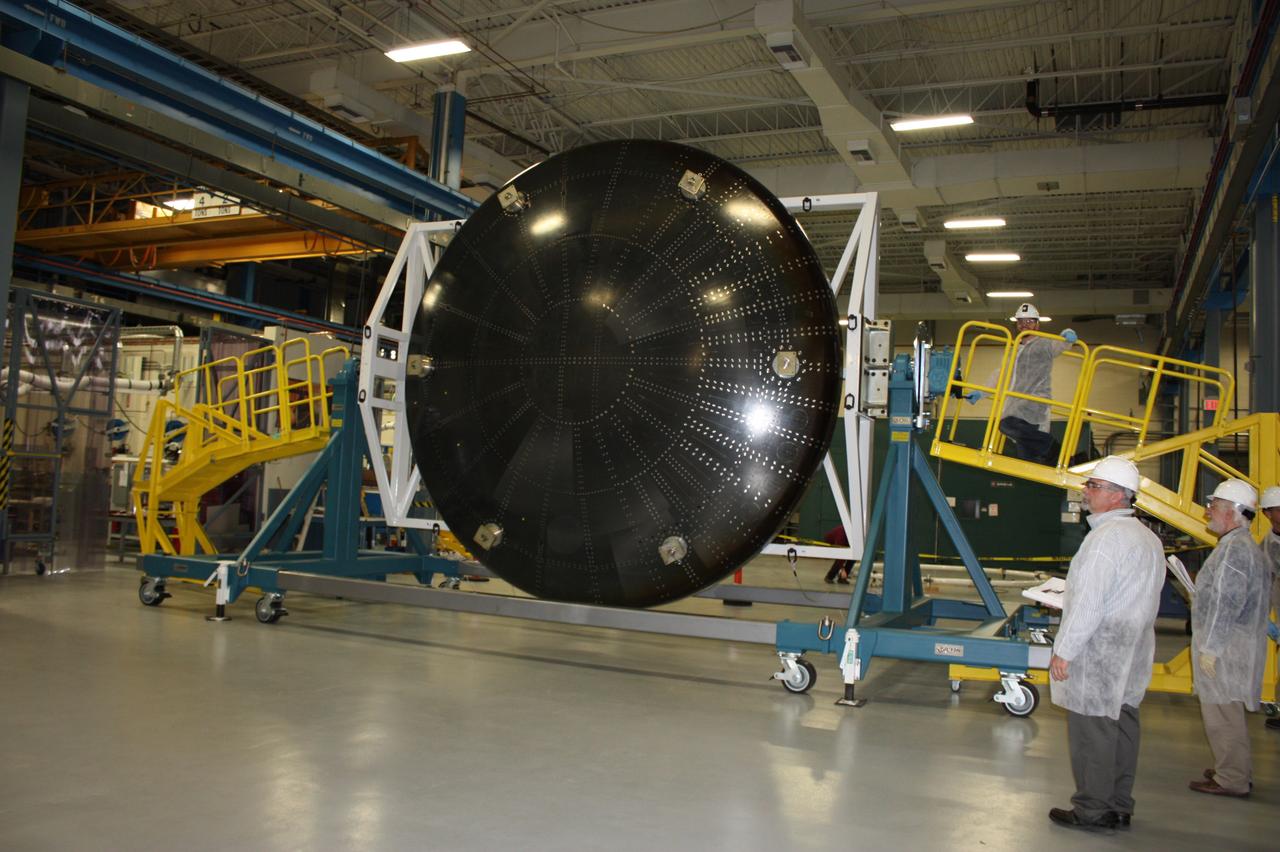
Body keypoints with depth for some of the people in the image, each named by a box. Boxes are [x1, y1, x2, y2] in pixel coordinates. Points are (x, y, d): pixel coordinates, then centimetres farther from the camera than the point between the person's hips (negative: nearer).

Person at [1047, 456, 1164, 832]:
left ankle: (1092, 810, 7)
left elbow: (1089, 603, -21)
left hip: (1097, 656, -10)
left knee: (1092, 733, -1)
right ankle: (1119, 807, 23)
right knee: (1121, 727, 14)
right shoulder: (1148, 538, 13)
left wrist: (1064, 651, -16)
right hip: (1130, 654, 10)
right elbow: (1146, 601, 18)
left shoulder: (1107, 537, -18)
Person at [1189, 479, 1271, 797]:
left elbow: (1227, 603, -22)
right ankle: (1236, 771, 28)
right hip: (1234, 643, 11)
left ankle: (1232, 780, 4)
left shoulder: (1234, 548, -18)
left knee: (1223, 712, -3)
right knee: (1228, 711, 18)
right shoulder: (1246, 545, 16)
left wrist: (1210, 647, -19)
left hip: (1225, 646, -11)